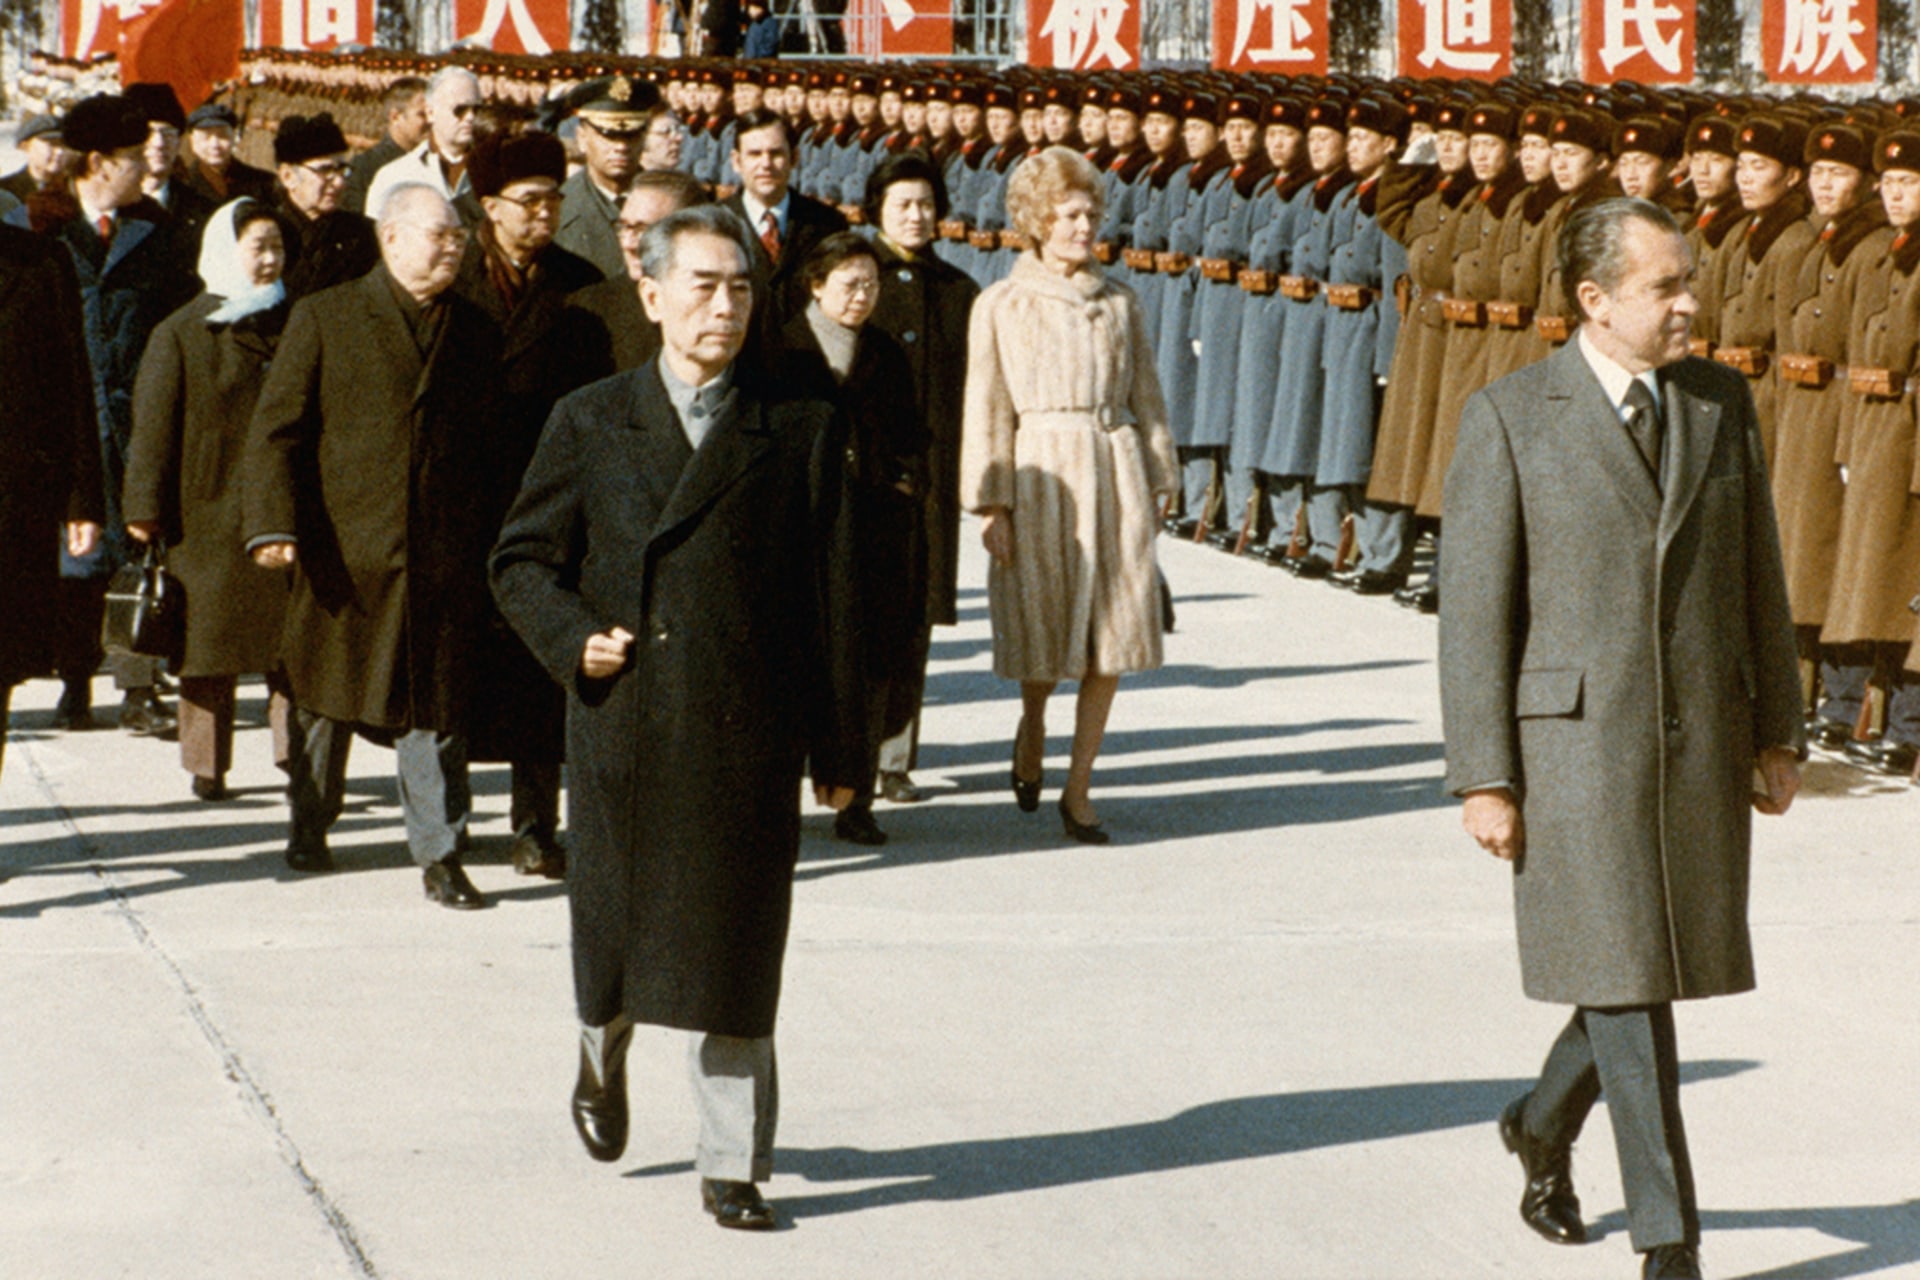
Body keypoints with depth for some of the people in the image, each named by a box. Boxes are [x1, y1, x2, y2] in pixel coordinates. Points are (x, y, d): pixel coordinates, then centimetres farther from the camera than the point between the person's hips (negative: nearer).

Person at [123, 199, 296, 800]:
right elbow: (153, 428, -1)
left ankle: (296, 749, -1)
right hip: (209, 512, -2)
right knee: (211, 639, 1)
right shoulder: (181, 334, 1)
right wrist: (145, 508, -7)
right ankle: (208, 765, 8)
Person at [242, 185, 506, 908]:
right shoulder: (324, 319, 2)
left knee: (436, 709, -1)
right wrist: (273, 524, -12)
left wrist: (484, 542, 5)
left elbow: (487, 445, 13)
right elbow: (276, 431, -1)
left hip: (444, 558, 1)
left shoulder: (474, 333, 11)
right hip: (344, 548, -1)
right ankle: (309, 828, 29)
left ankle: (441, 855, 4)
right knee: (325, 701, 11)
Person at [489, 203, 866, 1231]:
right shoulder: (588, 424, 5)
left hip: (749, 739, 0)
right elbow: (522, 559, 10)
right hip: (622, 730, 1)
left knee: (733, 953, 1)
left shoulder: (798, 434, 4)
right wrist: (573, 637, -9)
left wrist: (838, 743, 3)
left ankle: (731, 1169, 10)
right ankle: (604, 1058, 44)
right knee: (613, 930, 11)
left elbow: (828, 596, 4)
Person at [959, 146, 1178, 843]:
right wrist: (993, 504, -5)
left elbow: (1145, 397, 15)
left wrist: (1156, 483, 11)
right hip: (1039, 475, -3)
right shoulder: (1001, 306, 2)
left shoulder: (1118, 302, 11)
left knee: (1114, 632, -2)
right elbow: (987, 411, 0)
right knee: (1045, 632, 3)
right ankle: (1031, 730, 36)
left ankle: (1078, 788, 7)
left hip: (1115, 471, 3)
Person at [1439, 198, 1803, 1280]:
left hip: (1701, 741, 5)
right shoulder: (1510, 419, -6)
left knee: (1662, 971, 11)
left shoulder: (1723, 403, 7)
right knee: (1622, 982, -4)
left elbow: (1758, 575, 12)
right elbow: (1474, 609, -5)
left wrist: (1778, 733, 9)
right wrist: (1484, 777, -9)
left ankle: (1544, 1128, 39)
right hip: (1576, 740, -4)